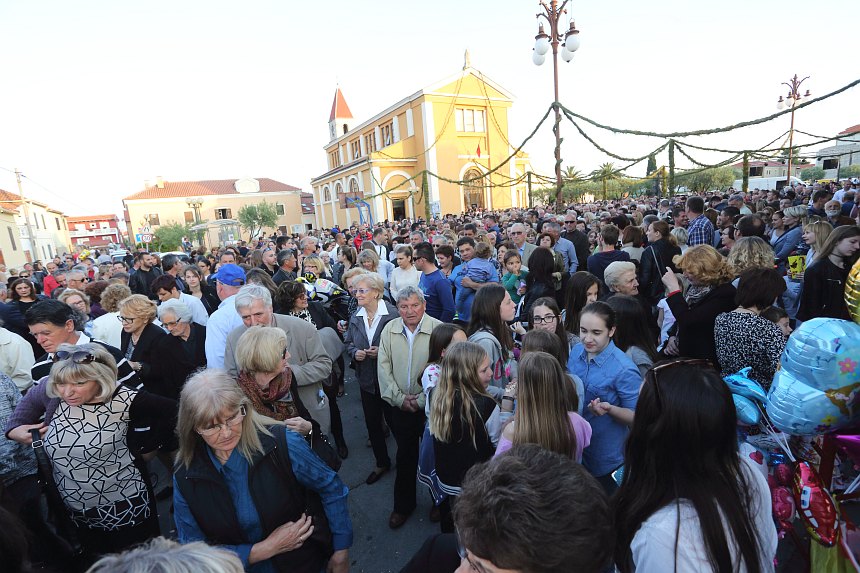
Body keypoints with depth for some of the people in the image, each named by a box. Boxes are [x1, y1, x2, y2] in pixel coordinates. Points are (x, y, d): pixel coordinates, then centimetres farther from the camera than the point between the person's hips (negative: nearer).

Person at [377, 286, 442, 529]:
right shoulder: (389, 330, -2)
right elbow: (384, 368, -1)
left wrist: (422, 400, -12)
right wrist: (399, 398, -7)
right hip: (401, 406, 3)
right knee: (405, 456, 15)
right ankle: (403, 505, 34)